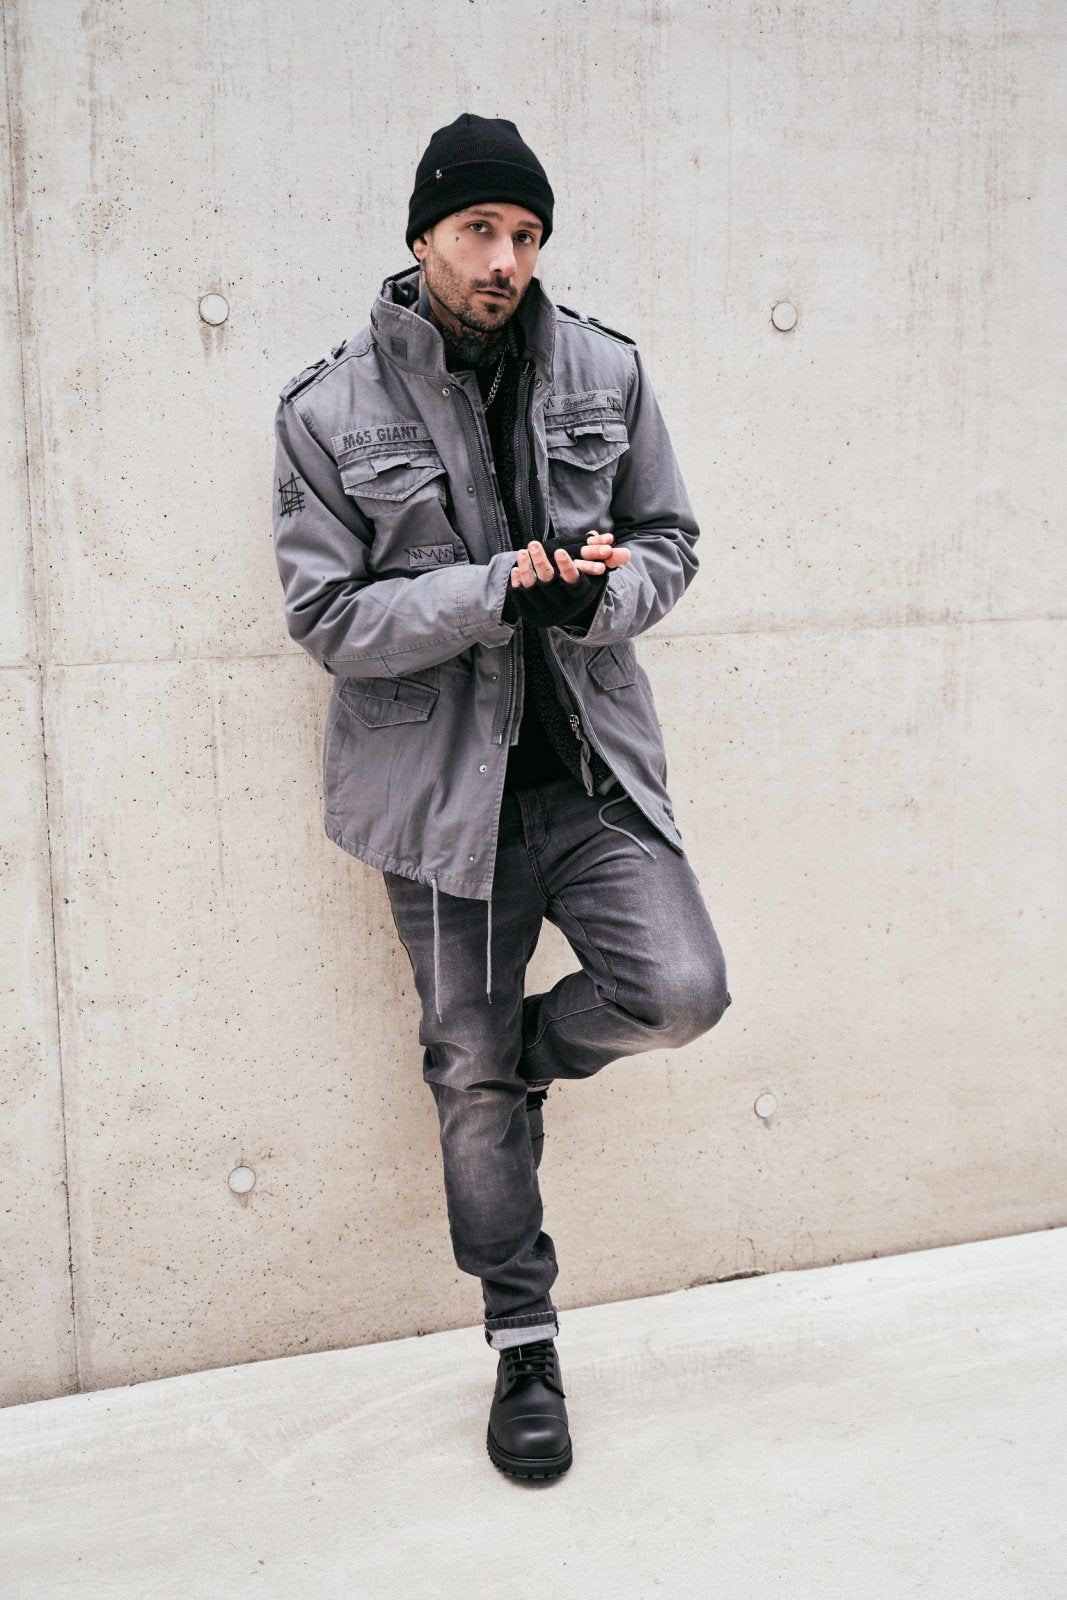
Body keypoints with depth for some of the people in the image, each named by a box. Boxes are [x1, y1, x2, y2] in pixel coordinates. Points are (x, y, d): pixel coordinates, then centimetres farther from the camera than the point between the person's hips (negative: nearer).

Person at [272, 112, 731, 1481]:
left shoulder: (604, 372, 2)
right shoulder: (329, 412, -5)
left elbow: (669, 538, 8)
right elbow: (327, 618, -9)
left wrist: (597, 593, -15)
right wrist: (500, 591, -21)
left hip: (595, 767, 2)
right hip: (446, 789, -2)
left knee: (681, 990, -17)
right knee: (469, 1076, 7)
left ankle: (528, 1053, 20)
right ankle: (523, 1349, 27)